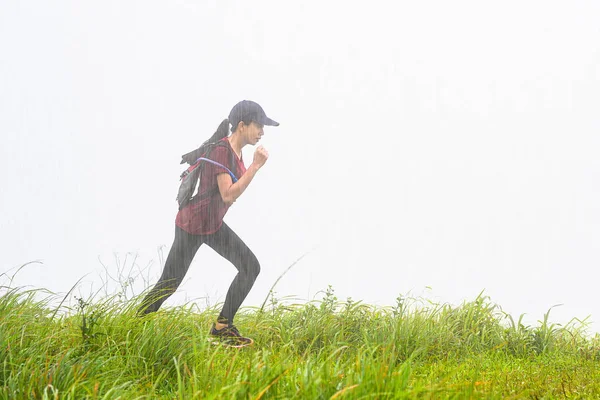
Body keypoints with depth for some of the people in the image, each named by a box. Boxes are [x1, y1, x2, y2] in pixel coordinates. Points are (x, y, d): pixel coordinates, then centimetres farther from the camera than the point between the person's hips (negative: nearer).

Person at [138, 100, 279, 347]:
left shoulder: (236, 150, 3)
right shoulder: (220, 151, -24)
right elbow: (228, 195, -30)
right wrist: (256, 166, -30)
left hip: (214, 226, 9)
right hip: (192, 226, -9)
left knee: (251, 267, -1)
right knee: (169, 284, 0)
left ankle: (222, 326, 6)